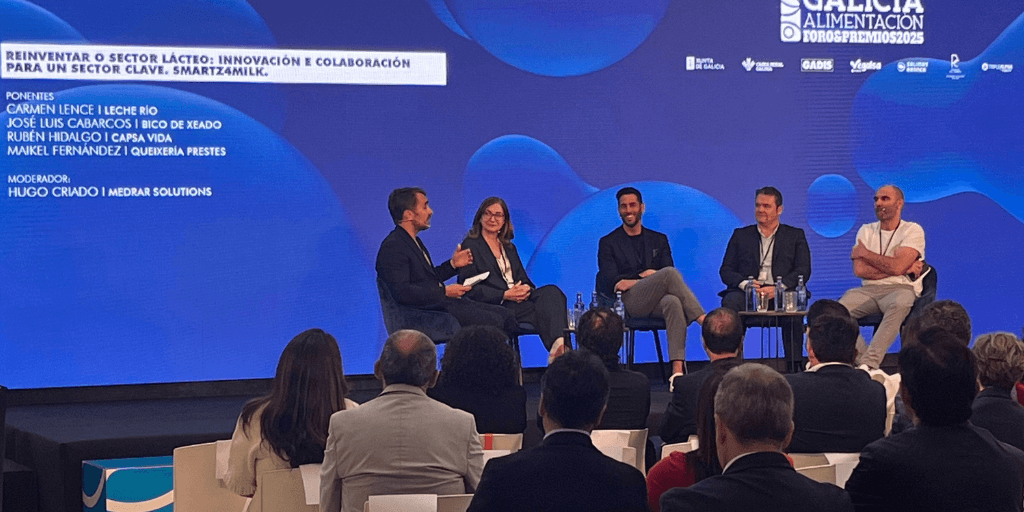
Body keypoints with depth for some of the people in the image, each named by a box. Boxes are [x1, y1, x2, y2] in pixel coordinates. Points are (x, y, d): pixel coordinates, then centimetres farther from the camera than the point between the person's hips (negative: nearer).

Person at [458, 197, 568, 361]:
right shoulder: (471, 246, 5)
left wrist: (526, 289, -6)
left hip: (519, 299, 6)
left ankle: (559, 345, -49)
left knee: (551, 291, -28)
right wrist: (505, 295, -15)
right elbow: (469, 288, -6)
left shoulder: (508, 247, 27)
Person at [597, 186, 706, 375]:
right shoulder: (608, 243, 16)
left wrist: (634, 281, -6)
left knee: (673, 302, -37)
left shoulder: (659, 240, 24)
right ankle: (704, 320, -31)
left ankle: (677, 368, -48)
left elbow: (667, 274, 12)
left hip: (656, 302, 3)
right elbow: (611, 282, 2)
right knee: (670, 274, -29)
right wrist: (645, 277, -10)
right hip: (628, 303, -2)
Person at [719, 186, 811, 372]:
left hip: (780, 293, -1)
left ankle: (795, 366, -32)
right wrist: (745, 284, -12)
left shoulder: (795, 235, 18)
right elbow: (725, 270, 12)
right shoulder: (740, 235, 22)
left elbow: (803, 271, 4)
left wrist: (778, 288, -15)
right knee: (730, 303, -33)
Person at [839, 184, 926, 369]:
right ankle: (861, 358, -22)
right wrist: (904, 269, -6)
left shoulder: (913, 230, 2)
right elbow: (859, 270, -1)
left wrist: (864, 253, 0)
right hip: (869, 291, 4)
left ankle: (869, 363, -42)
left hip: (901, 289, -4)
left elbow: (897, 266, -14)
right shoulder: (866, 231, 15)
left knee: (899, 303, -40)